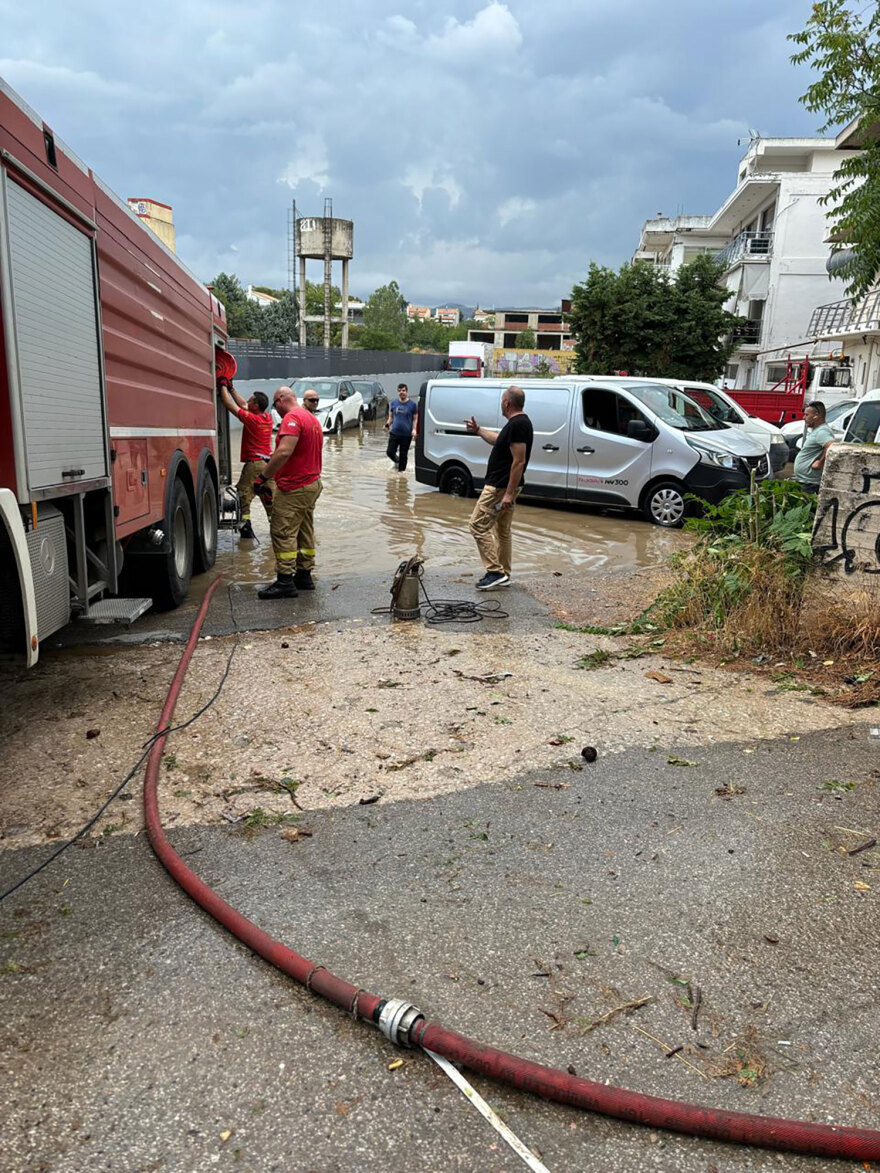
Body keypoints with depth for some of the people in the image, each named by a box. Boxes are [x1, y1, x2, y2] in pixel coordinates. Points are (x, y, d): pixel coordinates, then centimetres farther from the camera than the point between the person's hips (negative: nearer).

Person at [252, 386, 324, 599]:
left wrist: (263, 476, -23)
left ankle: (285, 581, -9)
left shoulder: (292, 418, -15)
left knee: (282, 532, -8)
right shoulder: (312, 418, 17)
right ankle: (304, 576, 22)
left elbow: (284, 451, -28)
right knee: (305, 532, 15)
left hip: (294, 488, -10)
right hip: (313, 483, 10)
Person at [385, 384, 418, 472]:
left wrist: (414, 429, -15)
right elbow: (390, 417, 14)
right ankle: (396, 460, 29)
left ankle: (401, 471, 17)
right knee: (390, 452, -3)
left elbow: (415, 419, 1)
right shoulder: (393, 403, 7)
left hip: (407, 435, -2)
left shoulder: (412, 405, -1)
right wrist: (387, 424, -7)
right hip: (394, 433, 2)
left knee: (403, 454, 3)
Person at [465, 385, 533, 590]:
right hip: (505, 486, 11)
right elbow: (500, 440, 31)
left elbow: (519, 461, -25)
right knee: (502, 529, 15)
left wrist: (509, 493, -25)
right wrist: (478, 430, 36)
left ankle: (495, 572, -8)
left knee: (478, 525, -7)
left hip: (501, 487, -11)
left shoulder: (517, 425, -20)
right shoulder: (520, 422, 12)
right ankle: (502, 574, 20)